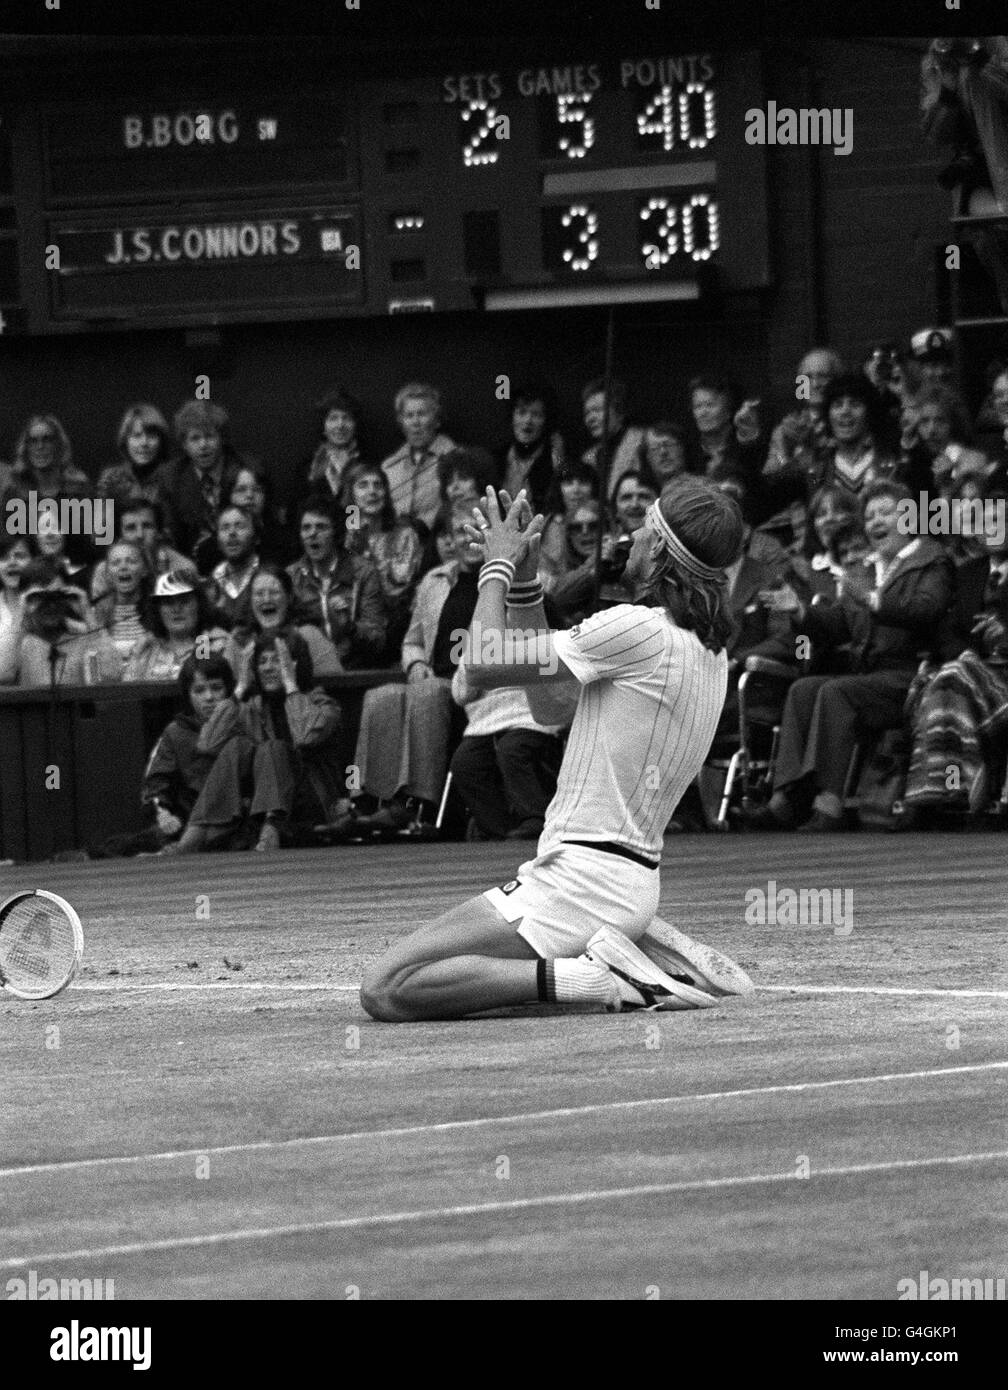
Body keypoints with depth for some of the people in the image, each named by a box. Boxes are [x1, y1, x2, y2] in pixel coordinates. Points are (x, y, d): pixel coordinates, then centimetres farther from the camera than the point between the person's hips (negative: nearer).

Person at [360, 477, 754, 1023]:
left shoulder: (637, 629, -16)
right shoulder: (711, 650, 12)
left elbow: (483, 664, -11)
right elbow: (546, 700, 20)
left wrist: (499, 567, 4)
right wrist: (523, 580, 16)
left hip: (579, 876, -9)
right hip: (637, 885, 9)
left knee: (385, 990, -14)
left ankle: (587, 978, -17)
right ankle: (649, 950, 13)